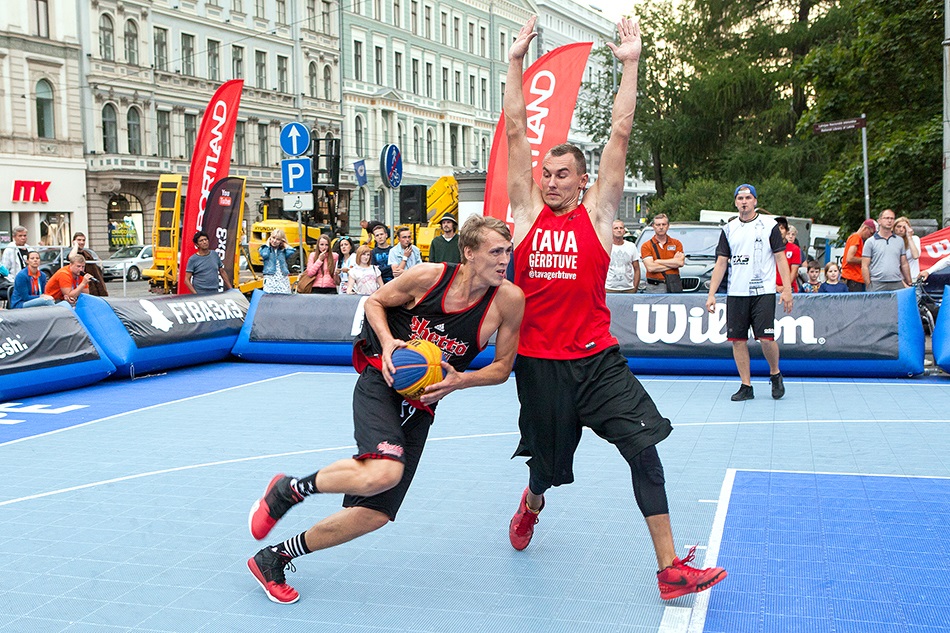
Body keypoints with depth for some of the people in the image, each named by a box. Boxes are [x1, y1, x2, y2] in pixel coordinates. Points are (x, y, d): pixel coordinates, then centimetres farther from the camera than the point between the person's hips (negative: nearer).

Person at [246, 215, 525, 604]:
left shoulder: (508, 299, -8)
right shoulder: (429, 276, -12)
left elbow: (502, 366, 3)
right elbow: (375, 302, 6)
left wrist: (460, 381, -14)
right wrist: (387, 342, -12)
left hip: (420, 407, 4)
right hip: (381, 381, -4)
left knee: (376, 513, -1)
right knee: (384, 473, -33)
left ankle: (274, 558, 20)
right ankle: (288, 489, -4)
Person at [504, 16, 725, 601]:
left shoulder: (598, 213, 0)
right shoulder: (527, 210, 2)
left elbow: (620, 134, -4)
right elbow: (516, 129, 1)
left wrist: (630, 63, -6)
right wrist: (517, 60, 1)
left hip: (597, 359, -1)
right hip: (539, 364, 1)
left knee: (644, 449, -10)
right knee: (546, 463, 15)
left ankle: (671, 569, -3)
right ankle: (532, 505, 52)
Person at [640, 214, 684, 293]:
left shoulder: (676, 243, 11)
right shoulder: (646, 246, 3)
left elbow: (681, 262, -5)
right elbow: (650, 267, -10)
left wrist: (658, 261, -5)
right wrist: (673, 263, -5)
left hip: (674, 286, 2)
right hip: (654, 287, -2)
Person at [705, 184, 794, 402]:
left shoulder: (769, 225, 3)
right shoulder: (728, 229, 11)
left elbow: (781, 258, 2)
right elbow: (721, 263, 11)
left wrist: (787, 289, -7)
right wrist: (711, 294, 5)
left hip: (763, 292, -3)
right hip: (736, 293, 3)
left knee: (766, 338, -10)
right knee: (738, 340, 1)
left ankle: (775, 374, 16)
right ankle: (746, 386, 10)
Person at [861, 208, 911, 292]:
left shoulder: (900, 241, 16)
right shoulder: (870, 242, 5)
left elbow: (904, 264, 17)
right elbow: (865, 267, 0)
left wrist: (909, 284, 11)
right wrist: (868, 286, -7)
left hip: (897, 285, 3)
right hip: (877, 285, -3)